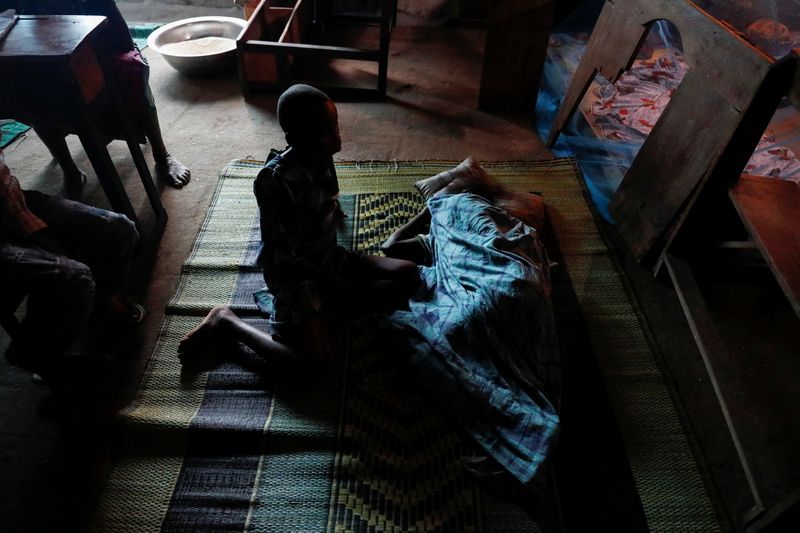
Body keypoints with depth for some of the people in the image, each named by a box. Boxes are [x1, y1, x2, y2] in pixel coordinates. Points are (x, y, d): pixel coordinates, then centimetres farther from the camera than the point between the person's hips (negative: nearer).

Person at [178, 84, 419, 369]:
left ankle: (328, 311, -6)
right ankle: (226, 322, -2)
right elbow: (282, 256, -23)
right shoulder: (273, 181, -28)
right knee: (319, 358, -22)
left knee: (408, 275, -3)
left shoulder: (320, 154, -6)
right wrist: (336, 284, -18)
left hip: (329, 257, 7)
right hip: (294, 273, -7)